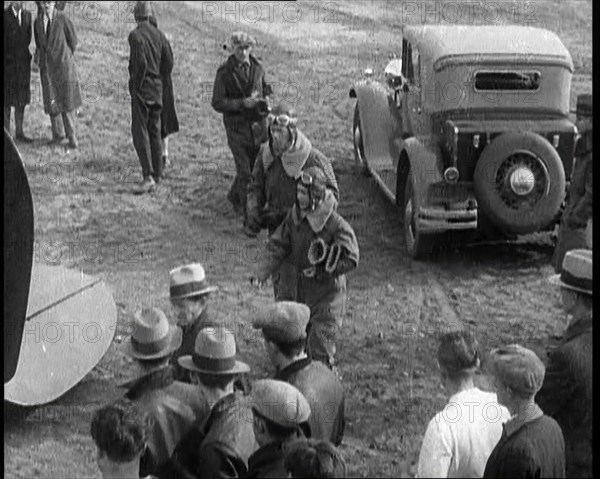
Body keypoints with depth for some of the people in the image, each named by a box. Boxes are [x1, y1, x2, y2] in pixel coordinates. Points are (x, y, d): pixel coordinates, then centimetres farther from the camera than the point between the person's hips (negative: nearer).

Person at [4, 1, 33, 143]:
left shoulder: (27, 15, 8)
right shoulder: (4, 15, -8)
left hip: (23, 62, 5)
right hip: (8, 63, -5)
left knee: (21, 99, 8)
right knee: (7, 100, 0)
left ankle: (19, 132, 15)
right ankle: (7, 134, 5)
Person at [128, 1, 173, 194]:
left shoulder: (135, 35, -12)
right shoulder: (159, 35, 8)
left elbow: (140, 63, -20)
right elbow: (169, 63, 7)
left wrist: (135, 85, -11)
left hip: (141, 90, -7)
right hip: (157, 91, 7)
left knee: (140, 132, -7)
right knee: (155, 132, 12)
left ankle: (148, 176, -19)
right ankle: (156, 177, 15)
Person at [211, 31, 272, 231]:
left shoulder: (258, 68, 5)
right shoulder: (225, 72, -8)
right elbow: (217, 103, -10)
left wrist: (264, 100, -1)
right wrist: (242, 103, -20)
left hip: (258, 124, 5)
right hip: (237, 126, -5)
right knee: (245, 173, -8)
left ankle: (235, 196, 40)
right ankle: (249, 217, -2)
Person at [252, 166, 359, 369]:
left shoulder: (336, 225, -21)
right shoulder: (295, 217, -4)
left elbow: (351, 260, -16)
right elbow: (276, 247, -3)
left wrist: (321, 271, -18)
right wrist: (260, 274, -15)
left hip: (329, 291, -6)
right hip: (303, 289, 6)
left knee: (320, 346, -7)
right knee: (304, 342, 18)